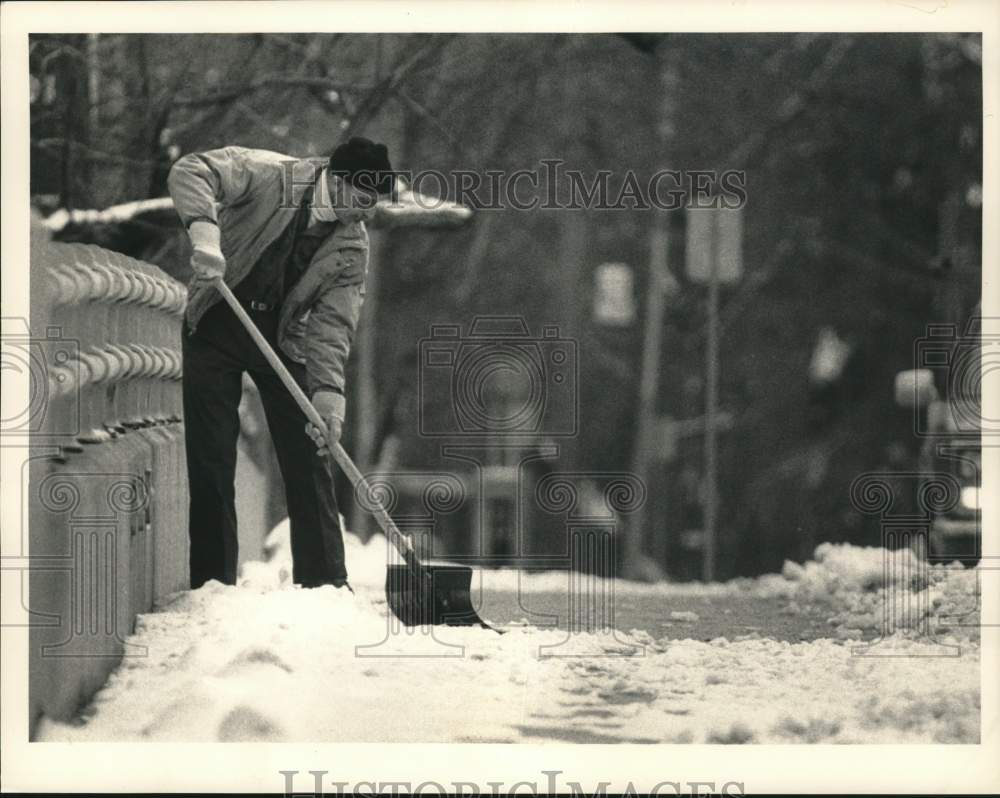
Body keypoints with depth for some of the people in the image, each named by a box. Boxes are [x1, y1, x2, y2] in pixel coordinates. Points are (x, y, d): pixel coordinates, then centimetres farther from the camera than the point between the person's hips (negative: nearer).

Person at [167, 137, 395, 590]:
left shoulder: (352, 248, -9)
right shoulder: (271, 176, -19)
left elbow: (333, 322, -12)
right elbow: (190, 172, -29)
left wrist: (327, 390, -27)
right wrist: (203, 228, -47)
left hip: (282, 336, 3)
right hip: (216, 325, -3)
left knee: (308, 458, -2)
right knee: (210, 457, -5)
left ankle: (325, 582, 3)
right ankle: (213, 582, 2)